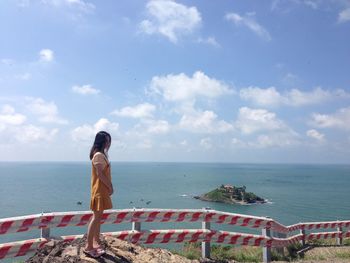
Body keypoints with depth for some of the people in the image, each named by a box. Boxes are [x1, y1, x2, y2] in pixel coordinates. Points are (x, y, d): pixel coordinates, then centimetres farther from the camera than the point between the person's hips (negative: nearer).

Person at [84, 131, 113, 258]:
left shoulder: (102, 154, 14)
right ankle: (88, 247, 2)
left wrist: (109, 186, 7)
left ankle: (96, 243, 24)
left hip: (102, 189, 10)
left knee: (98, 217, 14)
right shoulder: (99, 155, -17)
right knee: (96, 217, -5)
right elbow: (100, 174, -21)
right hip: (99, 190, -10)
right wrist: (110, 186, -13)